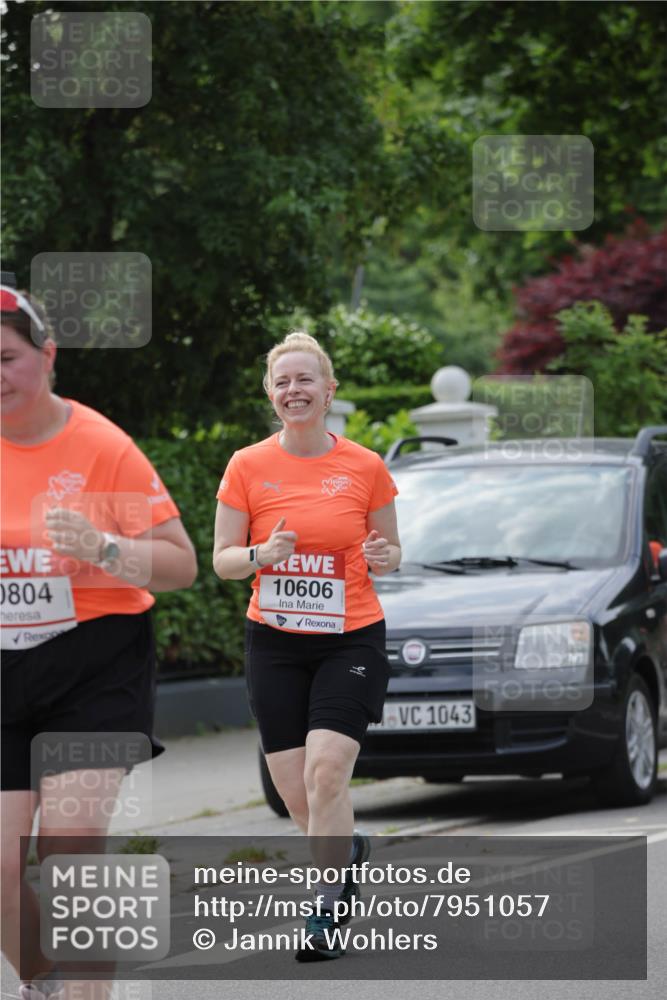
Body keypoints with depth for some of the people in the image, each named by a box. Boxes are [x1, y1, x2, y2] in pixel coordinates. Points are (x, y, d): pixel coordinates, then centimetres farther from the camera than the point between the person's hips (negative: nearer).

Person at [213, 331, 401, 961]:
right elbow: (221, 559, 2)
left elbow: (389, 551, 10)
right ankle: (347, 850, 35)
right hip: (274, 642, 2)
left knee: (326, 769, -19)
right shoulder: (248, 466, 0)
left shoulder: (365, 467, -1)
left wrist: (382, 557, -13)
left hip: (351, 638, -2)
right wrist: (261, 555, -18)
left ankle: (329, 909, -9)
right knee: (295, 794, 2)